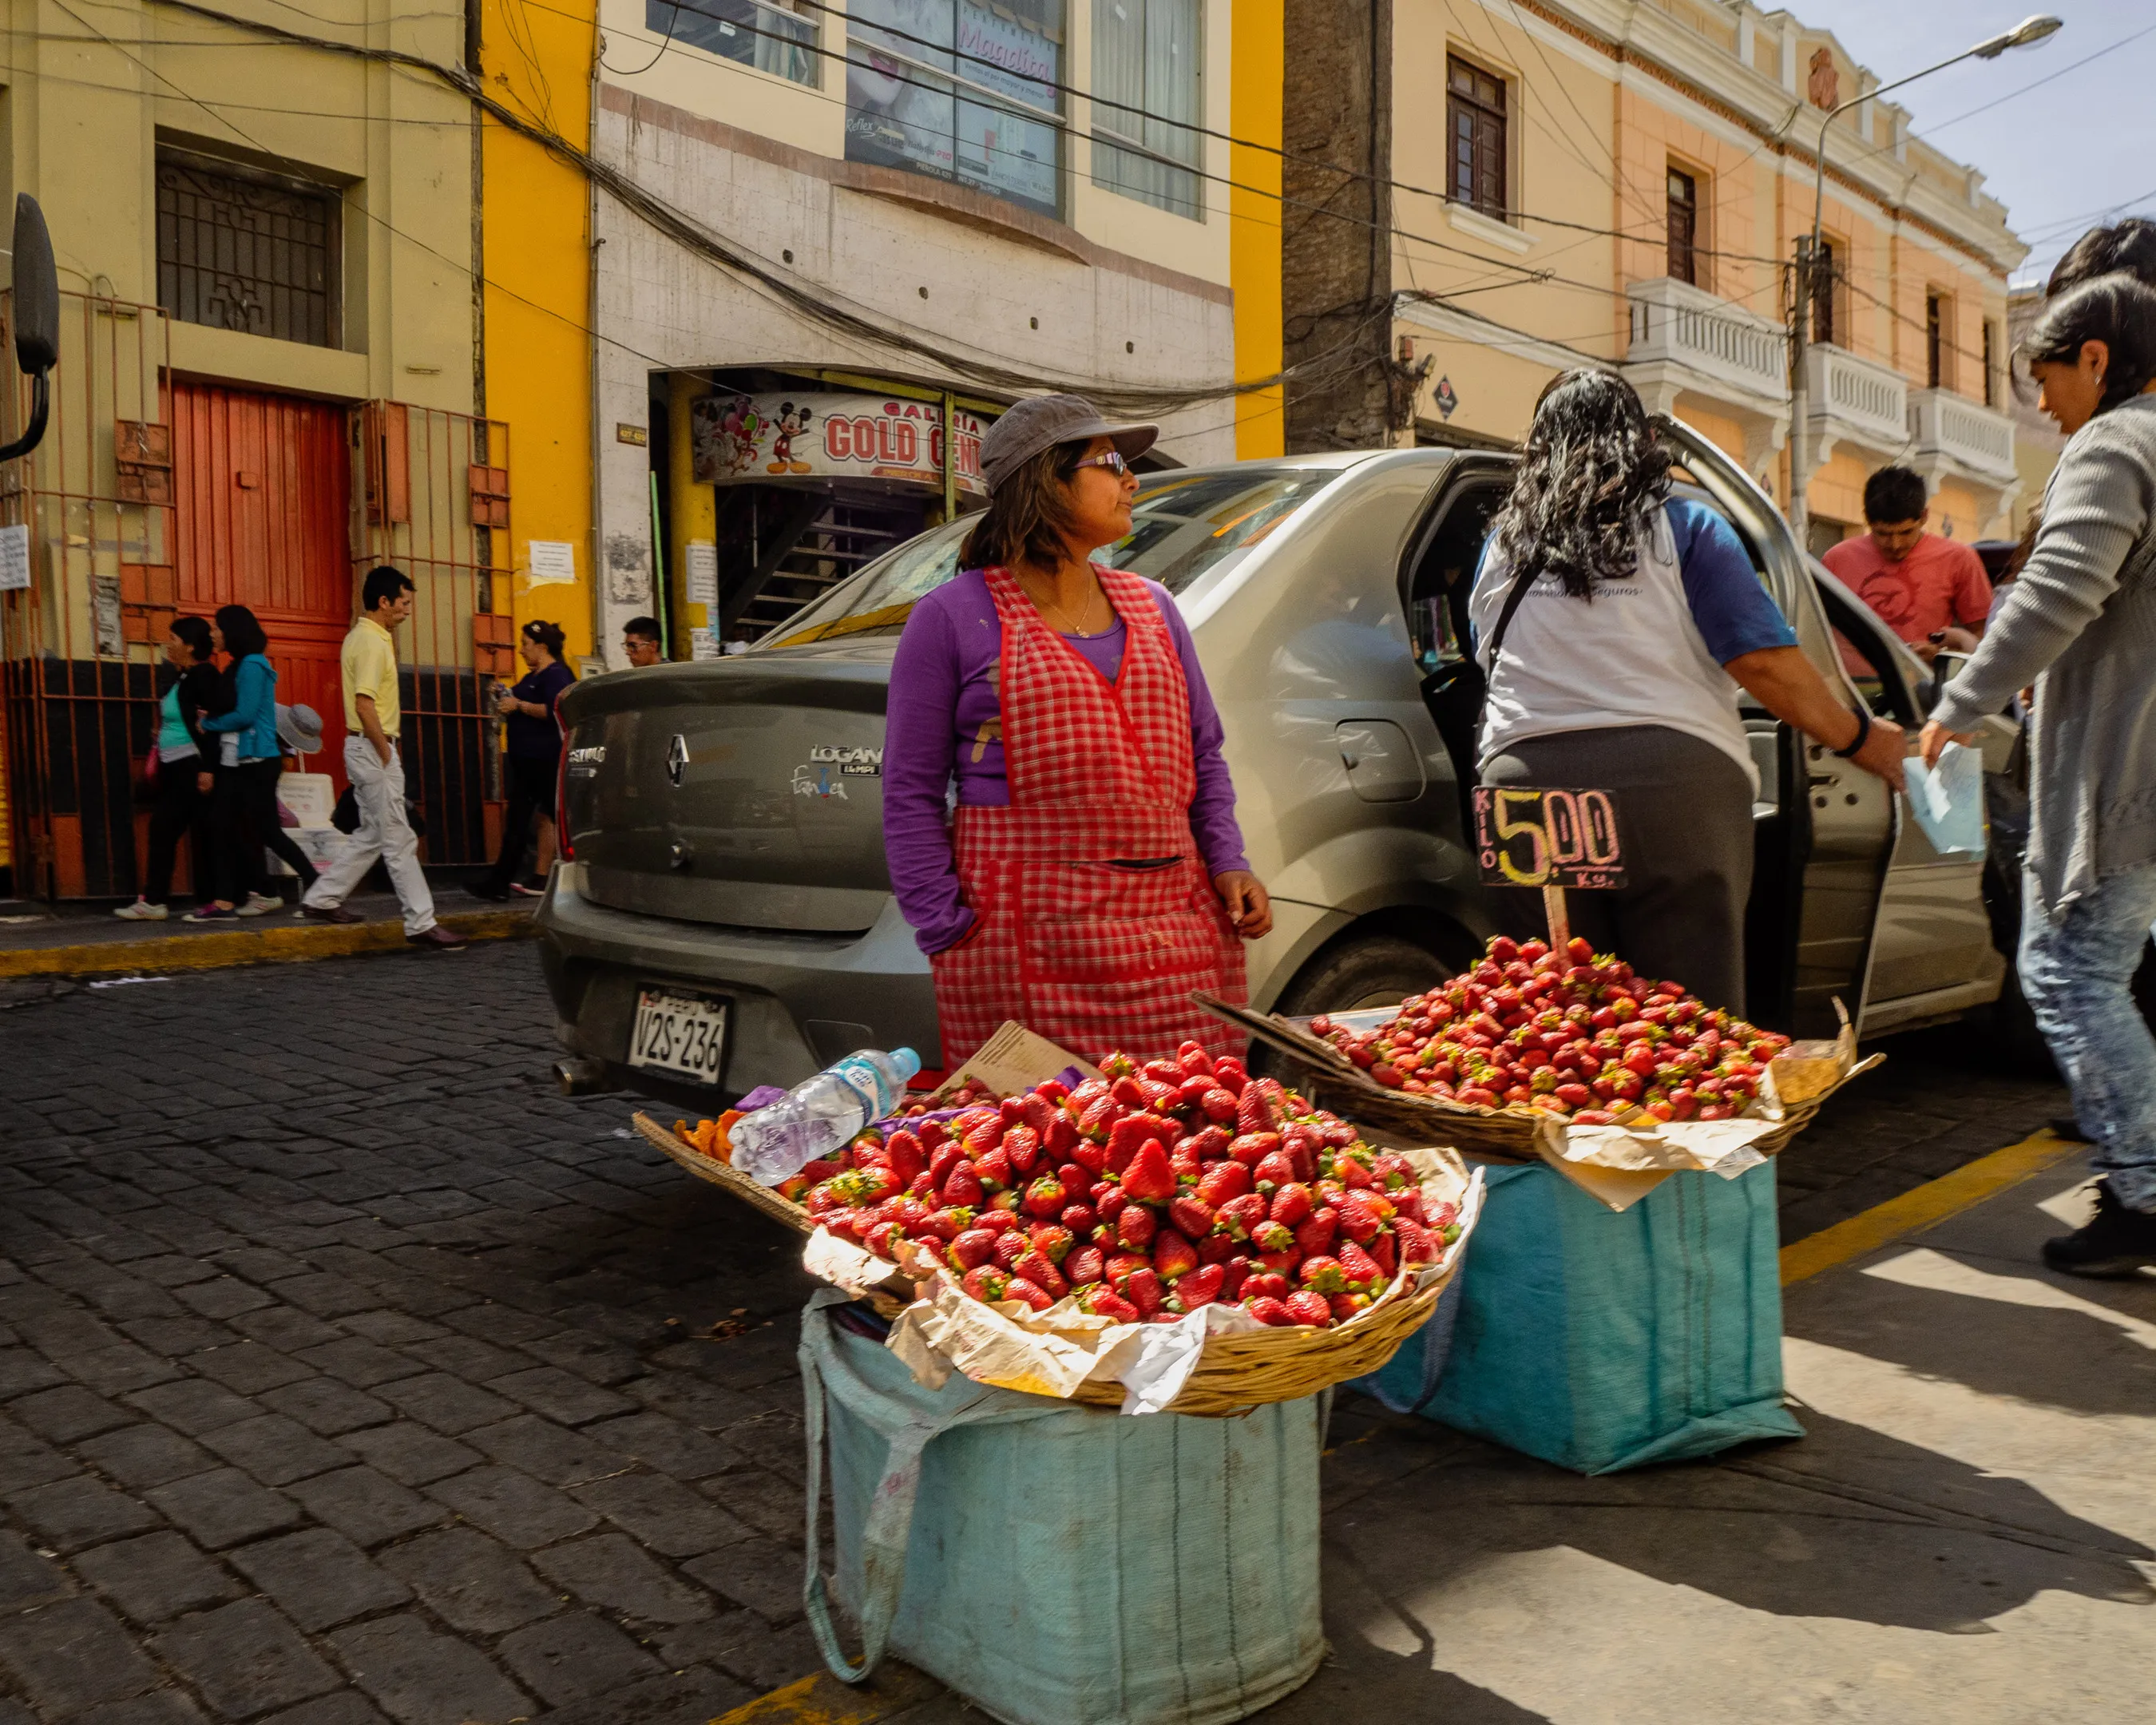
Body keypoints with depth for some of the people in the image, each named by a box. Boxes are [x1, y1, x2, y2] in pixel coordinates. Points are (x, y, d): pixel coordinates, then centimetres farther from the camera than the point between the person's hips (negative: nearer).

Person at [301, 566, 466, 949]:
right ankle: (421, 923, -4)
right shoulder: (372, 643, -17)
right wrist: (386, 754, -18)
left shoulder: (362, 637, 15)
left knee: (372, 835, 17)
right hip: (372, 748, -10)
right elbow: (364, 706, -24)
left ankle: (322, 899, 24)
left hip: (366, 748, 10)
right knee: (399, 839, -7)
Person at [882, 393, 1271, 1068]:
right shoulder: (953, 617, 0)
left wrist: (1227, 862, 6)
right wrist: (948, 932, -8)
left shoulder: (1152, 606, 16)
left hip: (1176, 931, 5)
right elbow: (910, 792, -1)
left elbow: (1204, 755, 21)